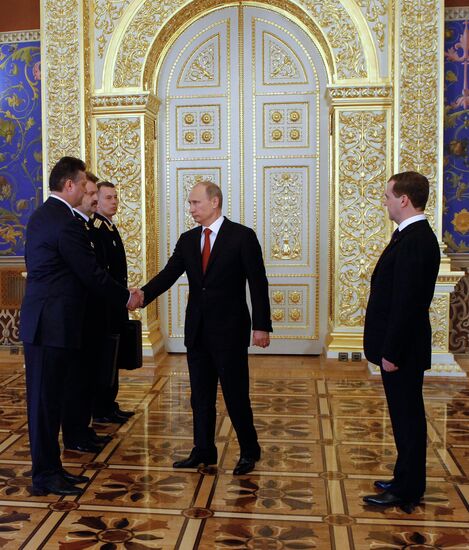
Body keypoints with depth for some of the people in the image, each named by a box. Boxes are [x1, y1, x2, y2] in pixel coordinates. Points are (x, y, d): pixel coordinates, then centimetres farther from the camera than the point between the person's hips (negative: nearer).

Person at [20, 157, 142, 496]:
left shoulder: (40, 216, 15)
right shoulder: (67, 223, -17)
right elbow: (91, 274, -14)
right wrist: (127, 297, 0)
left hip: (42, 321, 10)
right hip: (53, 324, -10)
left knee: (49, 398, 14)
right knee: (46, 399, -1)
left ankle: (51, 467, 24)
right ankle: (44, 476, 9)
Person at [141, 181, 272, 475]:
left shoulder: (242, 236, -7)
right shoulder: (188, 240, 8)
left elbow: (258, 283, -8)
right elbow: (168, 275, -1)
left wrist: (262, 325, -12)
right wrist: (141, 295, -19)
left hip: (230, 330, -5)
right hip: (197, 330, 5)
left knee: (236, 395, 3)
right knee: (201, 396, 13)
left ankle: (250, 452, 22)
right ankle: (203, 451, 26)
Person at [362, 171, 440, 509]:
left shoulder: (414, 241, -22)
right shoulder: (415, 236, 11)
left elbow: (406, 303, -25)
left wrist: (392, 352, -20)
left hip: (402, 350, -10)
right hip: (400, 346, 10)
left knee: (407, 417, 2)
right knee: (406, 416, 18)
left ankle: (407, 492, 16)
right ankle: (408, 480, 32)